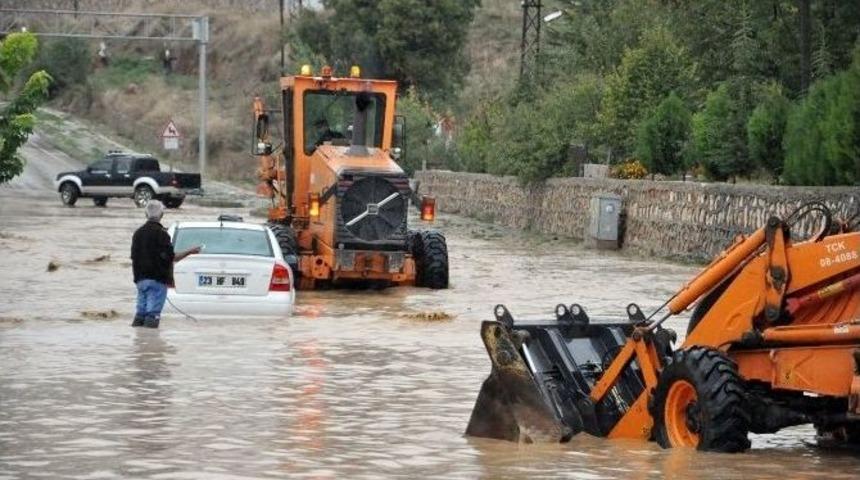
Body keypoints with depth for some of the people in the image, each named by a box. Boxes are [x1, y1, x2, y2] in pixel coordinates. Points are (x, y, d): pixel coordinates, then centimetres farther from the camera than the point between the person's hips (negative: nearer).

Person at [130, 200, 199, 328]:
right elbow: (170, 258, -14)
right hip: (157, 279, -6)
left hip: (141, 279, 6)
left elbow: (134, 258, 14)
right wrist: (189, 252, -3)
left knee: (140, 312, 11)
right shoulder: (161, 233, -11)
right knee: (153, 313, -5)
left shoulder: (138, 233, 10)